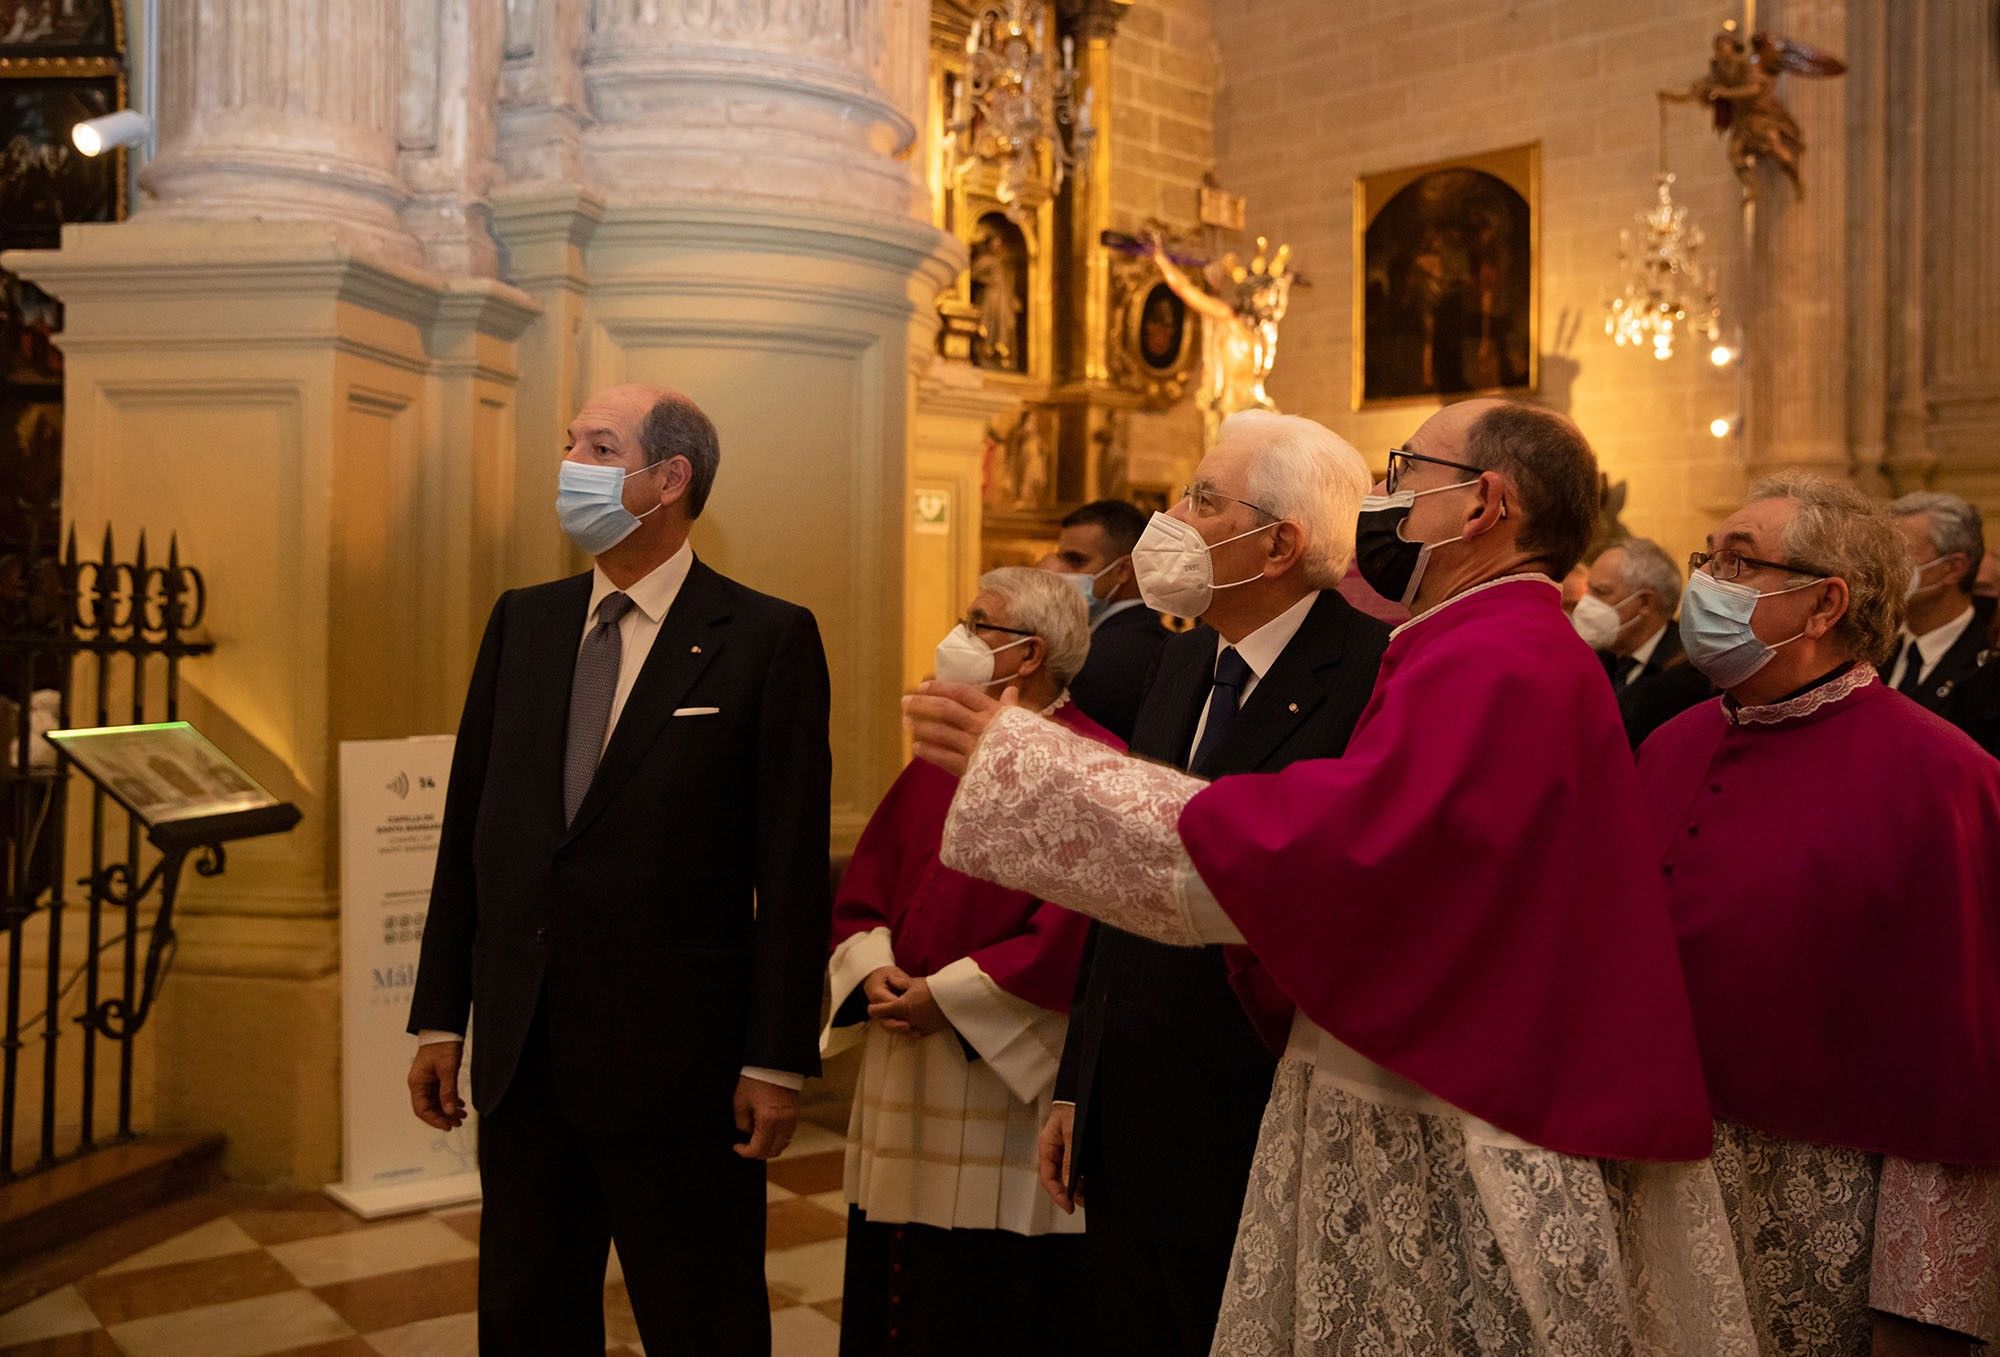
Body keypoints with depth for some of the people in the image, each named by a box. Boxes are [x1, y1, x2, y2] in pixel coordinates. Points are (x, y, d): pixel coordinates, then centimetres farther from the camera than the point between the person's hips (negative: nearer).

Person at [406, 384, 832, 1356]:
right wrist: (440, 1017, 8)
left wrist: (777, 1059, -11)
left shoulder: (768, 639, -8)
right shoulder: (522, 622, 8)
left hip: (677, 1062, -5)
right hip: (520, 1055, 5)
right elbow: (469, 827, 9)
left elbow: (792, 866, -10)